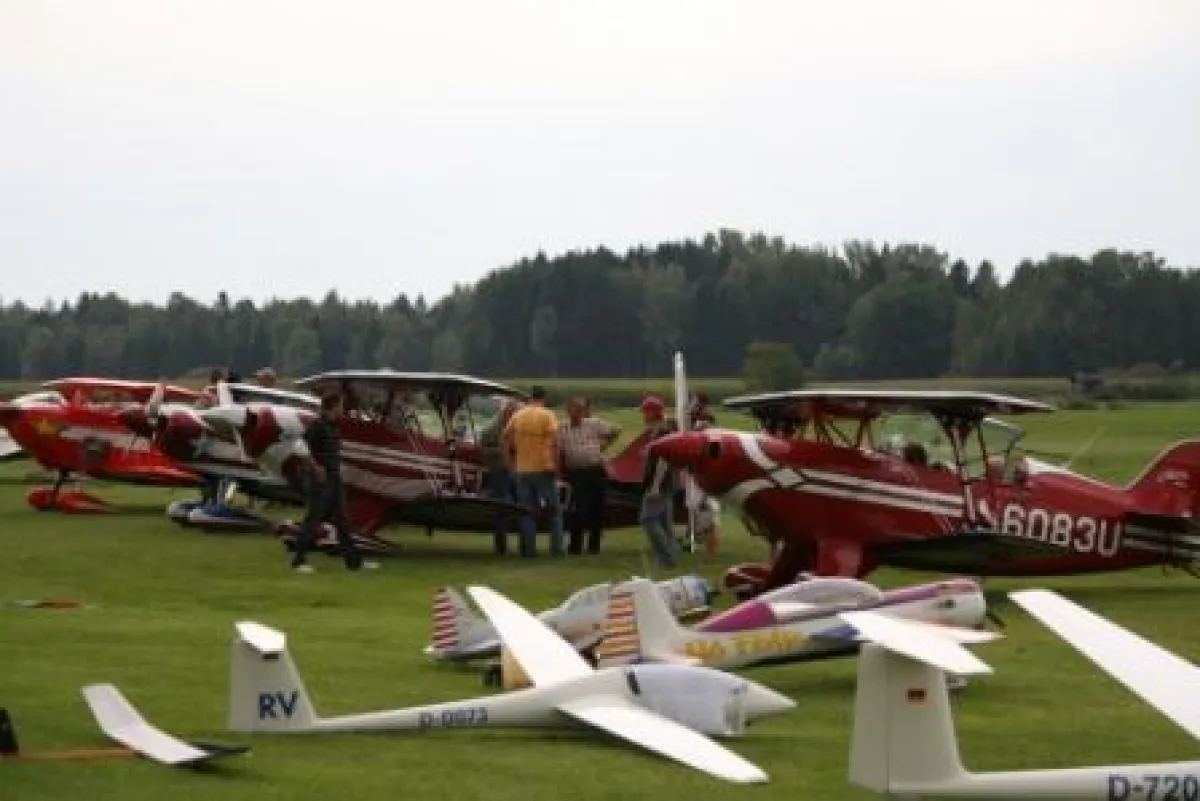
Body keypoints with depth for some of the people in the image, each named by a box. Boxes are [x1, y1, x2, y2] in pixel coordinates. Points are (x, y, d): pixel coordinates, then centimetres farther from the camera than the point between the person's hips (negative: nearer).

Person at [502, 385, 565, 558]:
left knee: (528, 512, 9)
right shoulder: (547, 416, -8)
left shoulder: (517, 416, 6)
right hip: (543, 468, -4)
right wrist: (556, 463, -10)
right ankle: (556, 548, -1)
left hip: (522, 470, 4)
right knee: (554, 511, 6)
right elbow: (554, 441, -17)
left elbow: (505, 438, 9)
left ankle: (528, 549, 5)